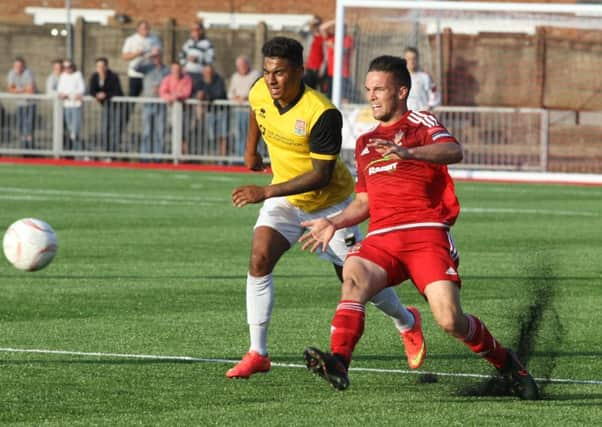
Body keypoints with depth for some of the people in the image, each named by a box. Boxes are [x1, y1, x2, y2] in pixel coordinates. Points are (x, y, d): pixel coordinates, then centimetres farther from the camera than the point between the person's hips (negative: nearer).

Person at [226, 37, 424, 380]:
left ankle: (407, 323, 37)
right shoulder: (260, 93, -13)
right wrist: (251, 150, 21)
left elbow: (321, 175, -30)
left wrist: (266, 192, -35)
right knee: (259, 260, -18)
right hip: (285, 199, 5)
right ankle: (258, 354, -14)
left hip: (330, 202, -5)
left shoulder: (322, 114, -32)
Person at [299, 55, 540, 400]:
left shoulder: (421, 124, 7)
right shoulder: (366, 143, 26)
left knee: (450, 320, -18)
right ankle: (338, 362, -46)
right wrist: (333, 223, 13)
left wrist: (407, 153, -33)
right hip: (381, 239, 5)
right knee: (354, 275, -31)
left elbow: (454, 152, -16)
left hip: (427, 232, -4)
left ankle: (506, 362, 9)